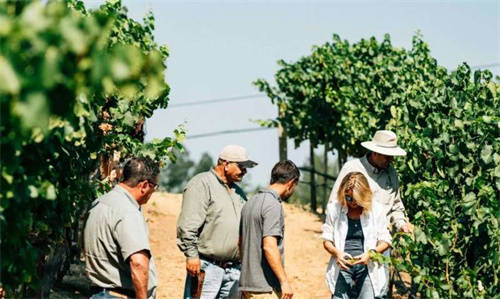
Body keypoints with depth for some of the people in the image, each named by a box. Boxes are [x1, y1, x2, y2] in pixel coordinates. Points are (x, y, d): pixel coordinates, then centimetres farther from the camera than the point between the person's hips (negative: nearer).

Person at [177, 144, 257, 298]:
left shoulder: (238, 192, 20)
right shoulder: (202, 184, -6)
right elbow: (188, 225, -15)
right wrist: (192, 255, -20)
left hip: (234, 270, 8)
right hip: (206, 267, -8)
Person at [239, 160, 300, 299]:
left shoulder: (250, 203, 14)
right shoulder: (273, 205, -14)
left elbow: (240, 242, 21)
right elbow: (269, 246, -22)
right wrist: (284, 282, -20)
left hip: (246, 283, 9)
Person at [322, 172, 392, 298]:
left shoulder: (376, 209, 1)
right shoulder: (334, 208, 3)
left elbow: (385, 241, 6)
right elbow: (327, 240, 9)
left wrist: (370, 253, -13)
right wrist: (337, 253, -12)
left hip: (368, 266, -1)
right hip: (342, 266, 1)